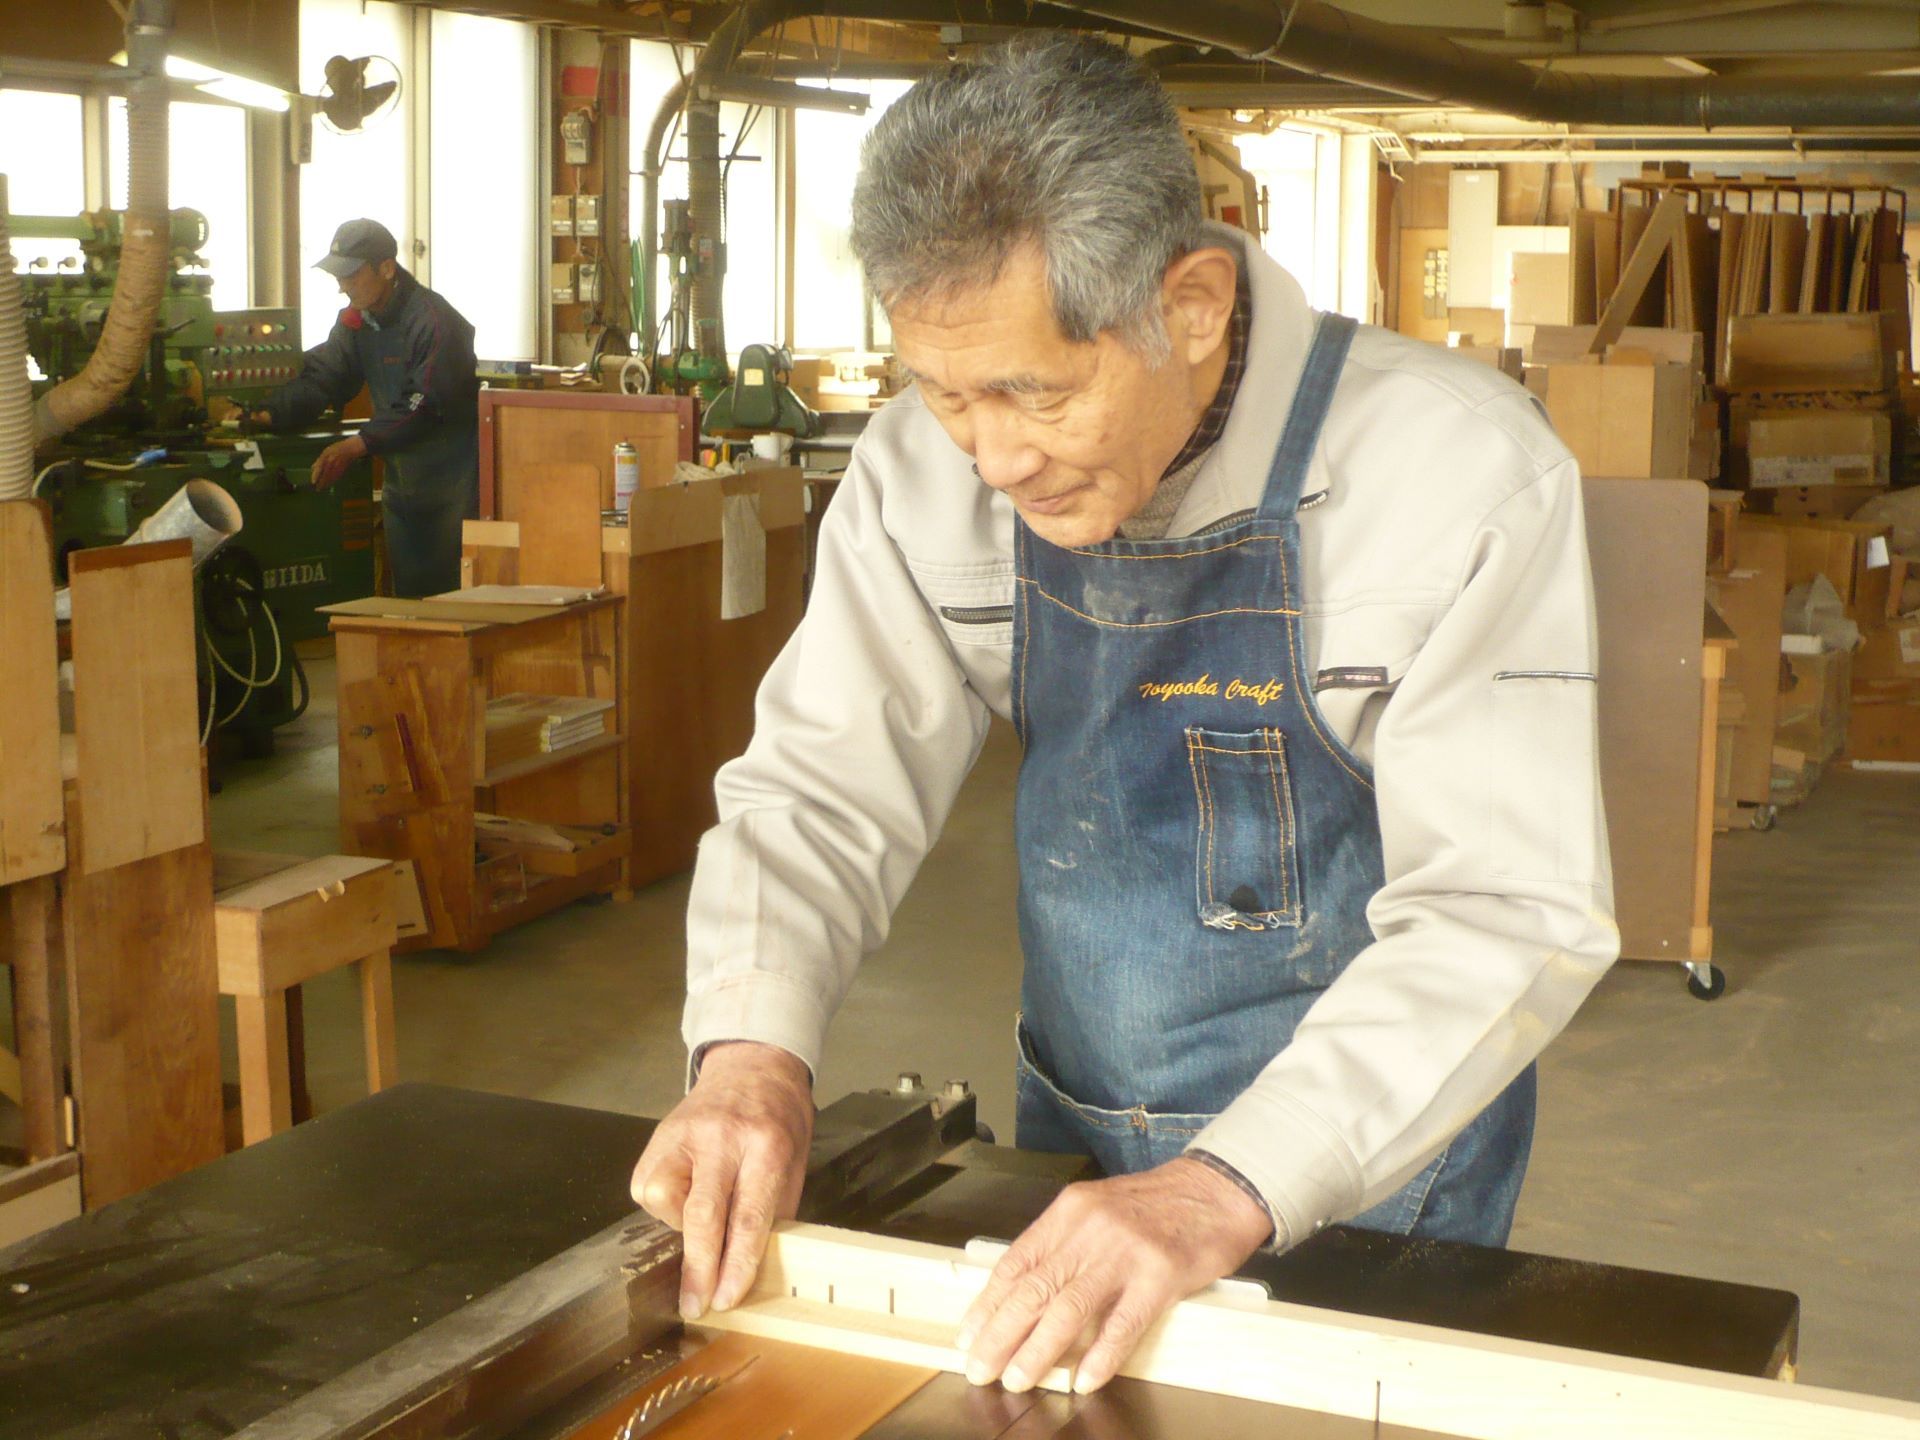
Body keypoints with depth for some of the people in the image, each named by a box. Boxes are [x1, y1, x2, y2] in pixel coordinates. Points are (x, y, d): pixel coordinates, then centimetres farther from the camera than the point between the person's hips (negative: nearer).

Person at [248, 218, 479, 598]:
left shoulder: (433, 321, -18)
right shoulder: (355, 322, 9)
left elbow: (425, 406, -24)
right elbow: (318, 378, 2)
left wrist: (355, 446, -28)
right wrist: (266, 416, -16)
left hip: (454, 478, -8)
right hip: (401, 480, 8)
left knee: (453, 592, -7)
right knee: (408, 594, 11)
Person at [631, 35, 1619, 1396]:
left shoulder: (1462, 472, -23)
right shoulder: (930, 470, -10)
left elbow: (1503, 912, -26)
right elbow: (822, 787, -5)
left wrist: (1228, 1190, -37)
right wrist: (752, 1048, -24)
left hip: (1368, 1170, -3)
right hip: (1074, 1134, 4)